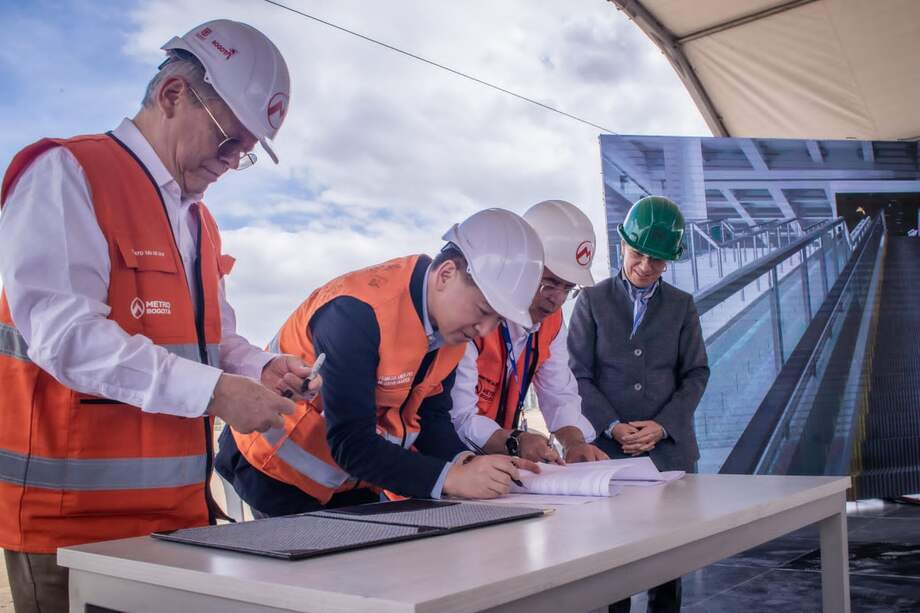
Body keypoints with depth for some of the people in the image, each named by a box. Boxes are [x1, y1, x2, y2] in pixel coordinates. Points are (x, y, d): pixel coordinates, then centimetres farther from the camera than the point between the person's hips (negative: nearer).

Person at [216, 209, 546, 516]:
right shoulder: (357, 311, -32)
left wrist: (467, 464, -22)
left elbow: (430, 417, -4)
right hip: (281, 468, -6)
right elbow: (350, 444, -33)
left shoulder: (456, 320, -8)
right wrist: (451, 479, -37)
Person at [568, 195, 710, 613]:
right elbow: (579, 374, 0)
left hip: (670, 449, 2)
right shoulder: (592, 301, 4)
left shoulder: (682, 305, 10)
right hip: (608, 449, -2)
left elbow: (696, 374, 6)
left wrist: (662, 426, -8)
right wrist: (613, 426, -12)